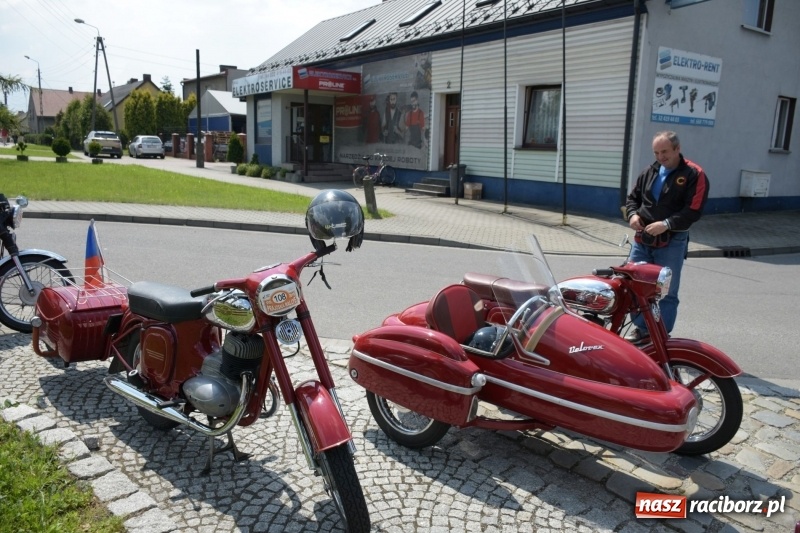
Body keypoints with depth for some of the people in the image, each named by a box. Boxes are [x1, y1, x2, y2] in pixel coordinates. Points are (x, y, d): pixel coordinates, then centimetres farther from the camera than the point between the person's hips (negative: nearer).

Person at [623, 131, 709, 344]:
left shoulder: (694, 174, -6)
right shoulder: (649, 171, 11)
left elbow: (694, 211, -13)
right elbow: (632, 197, 17)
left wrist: (666, 224, -22)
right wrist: (632, 214, -4)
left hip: (672, 243, -5)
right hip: (642, 240, 5)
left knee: (666, 292, 3)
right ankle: (642, 328, 23)